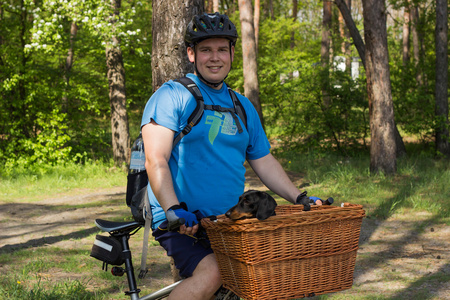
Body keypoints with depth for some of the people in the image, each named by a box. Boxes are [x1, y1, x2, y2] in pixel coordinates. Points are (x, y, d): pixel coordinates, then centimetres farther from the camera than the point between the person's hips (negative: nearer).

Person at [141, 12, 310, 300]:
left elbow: (265, 163, 21)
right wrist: (174, 210, -26)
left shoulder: (243, 107, 18)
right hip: (182, 223, -6)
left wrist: (301, 199, 9)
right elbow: (156, 161, -13)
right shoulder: (172, 96, -3)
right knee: (211, 273, -31)